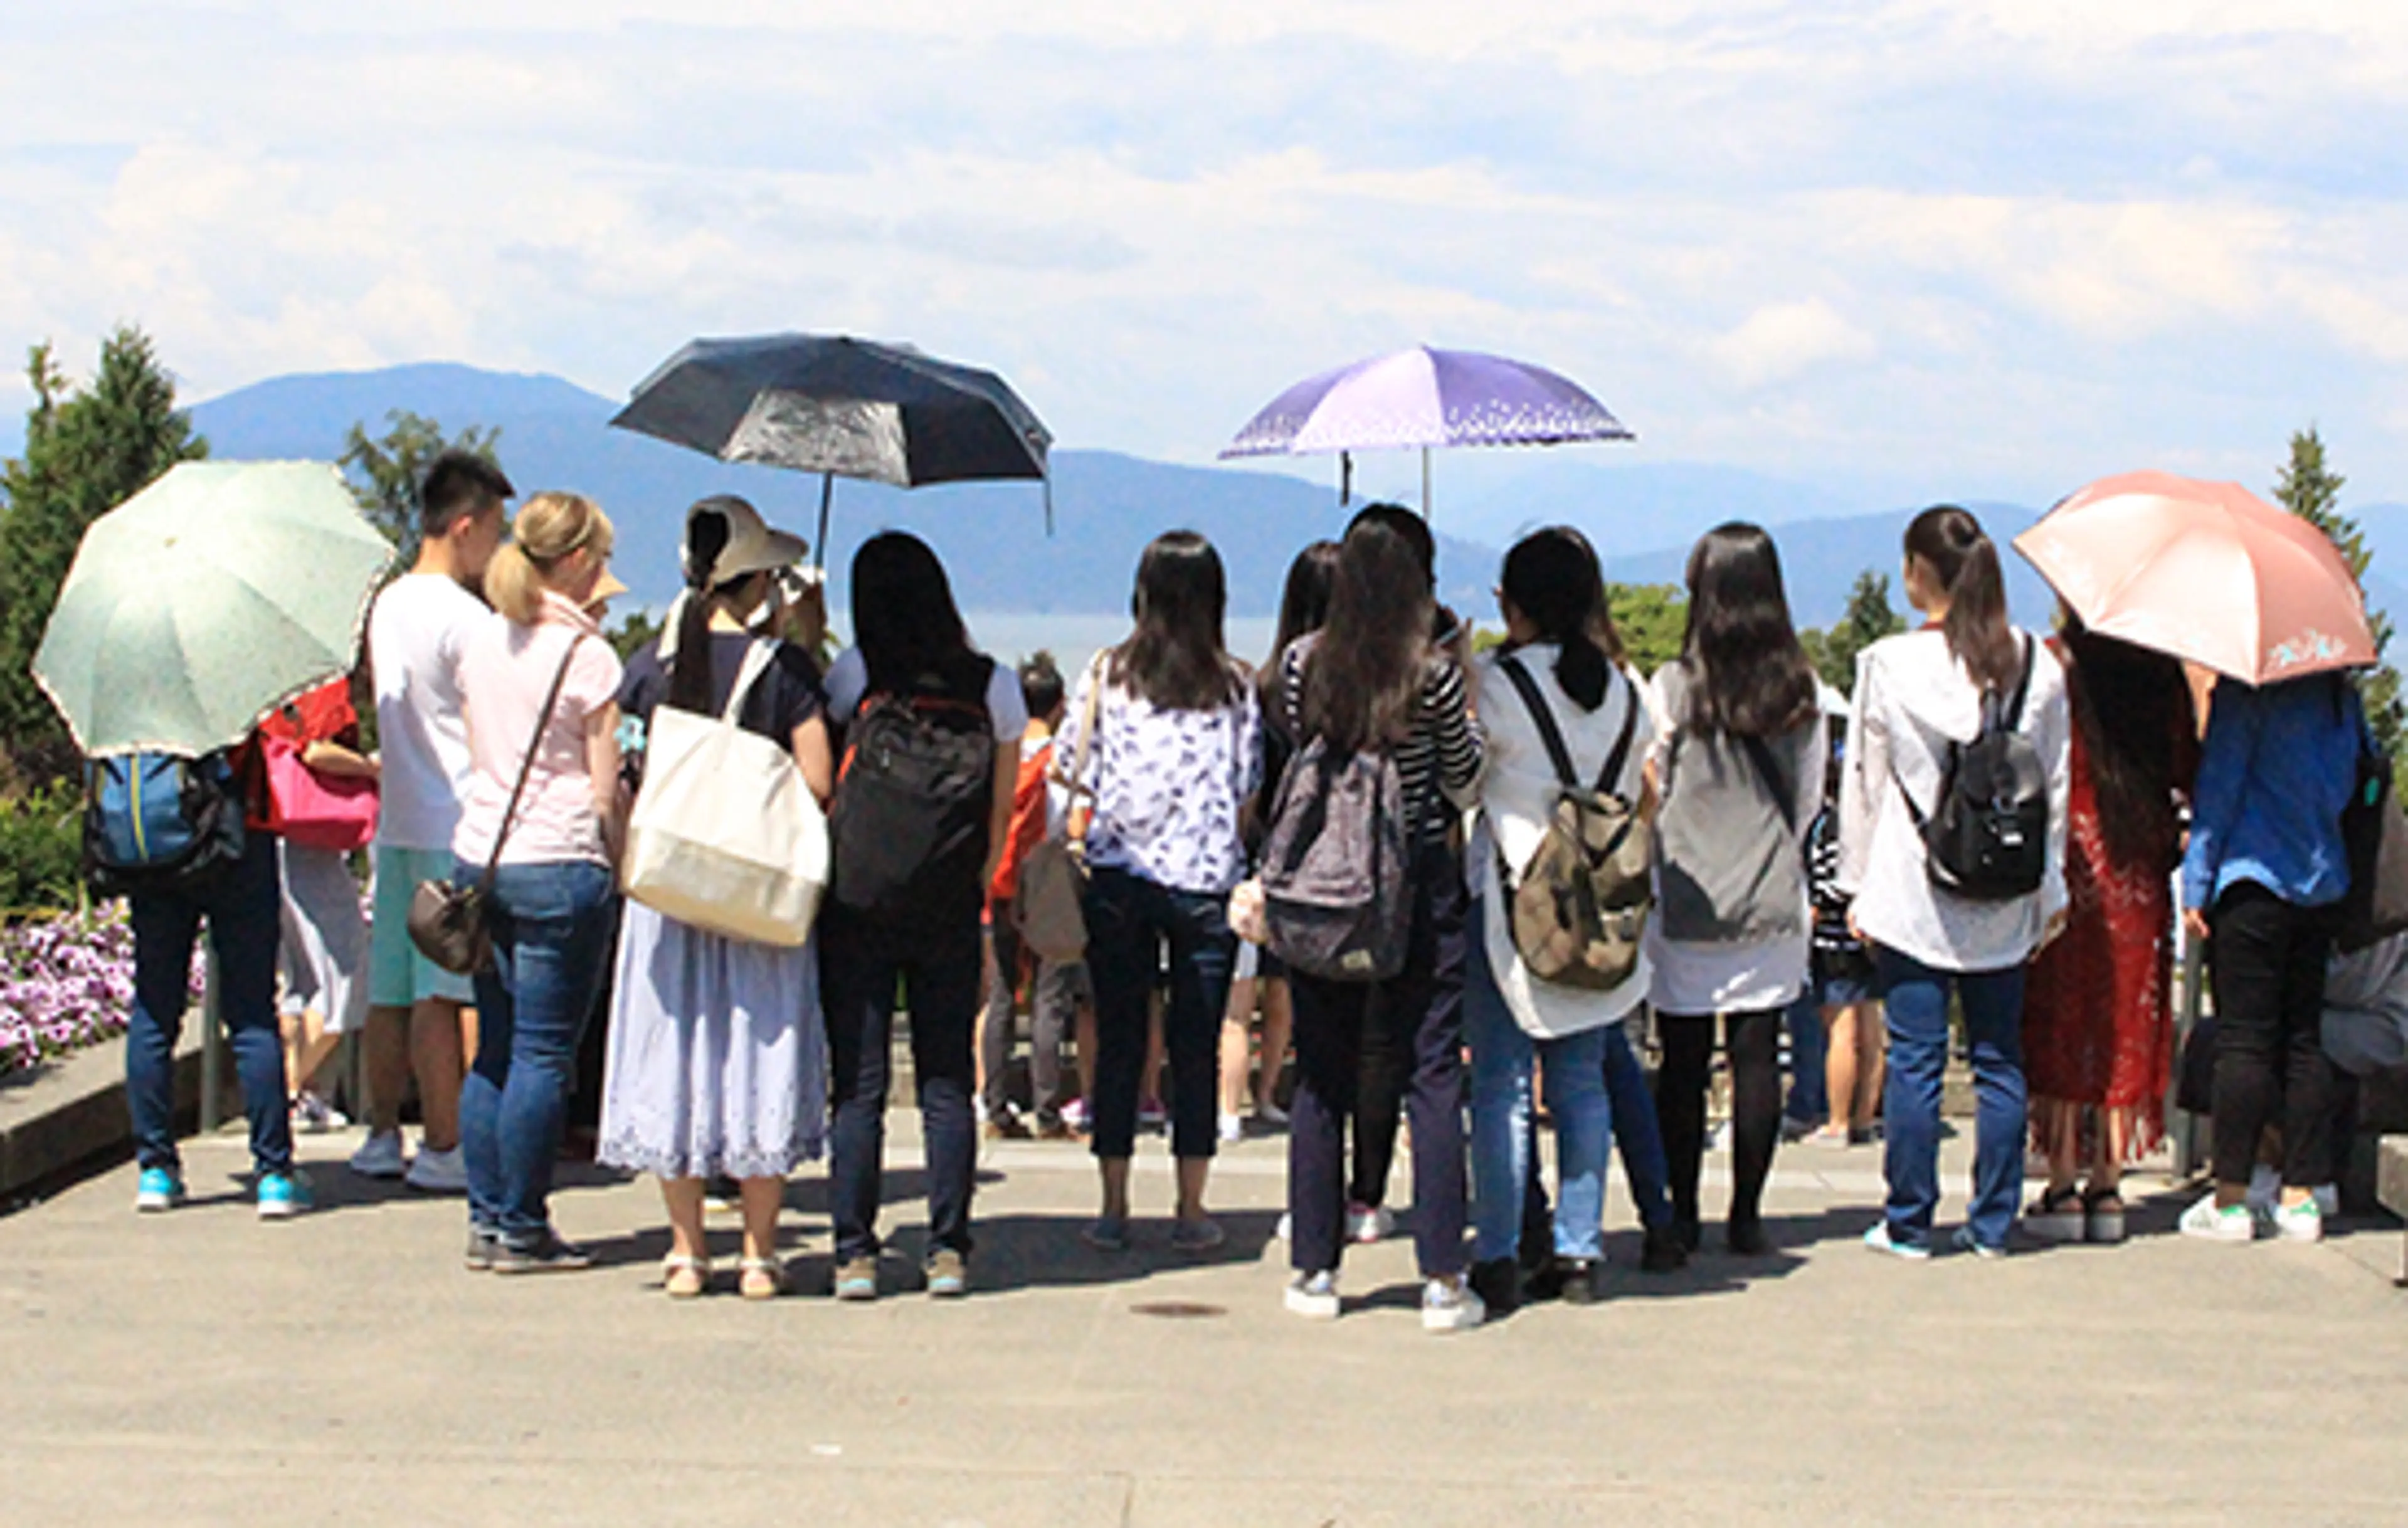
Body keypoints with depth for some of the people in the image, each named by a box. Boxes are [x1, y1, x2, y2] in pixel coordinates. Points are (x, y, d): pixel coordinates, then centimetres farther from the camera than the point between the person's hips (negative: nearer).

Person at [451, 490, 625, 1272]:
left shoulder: (481, 642, 10)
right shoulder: (585, 653, -8)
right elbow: (605, 789, -8)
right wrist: (623, 867, 2)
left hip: (478, 855, 7)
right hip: (559, 863, -6)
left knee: (493, 1049, 12)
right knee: (542, 1054, -1)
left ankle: (487, 1221, 14)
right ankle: (521, 1230, 2)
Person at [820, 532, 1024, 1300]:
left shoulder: (853, 674, -6)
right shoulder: (992, 685, 1)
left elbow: (824, 788, -5)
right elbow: (1003, 808, 6)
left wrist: (822, 874, 9)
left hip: (858, 899, -2)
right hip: (951, 909, 2)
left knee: (857, 1083, 2)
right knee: (948, 1083, 8)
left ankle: (855, 1252, 1)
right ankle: (948, 1250, 7)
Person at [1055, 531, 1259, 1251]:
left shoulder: (1106, 674, 0)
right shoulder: (1236, 684, -1)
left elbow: (1072, 773, 2)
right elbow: (1252, 787, 3)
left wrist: (1074, 839, 15)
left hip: (1117, 876, 1)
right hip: (1207, 879, 0)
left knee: (1118, 1042, 7)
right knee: (1196, 1048, 5)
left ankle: (1114, 1208, 10)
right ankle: (1191, 1211, 9)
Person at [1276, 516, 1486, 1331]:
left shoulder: (1302, 663, -2)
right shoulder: (1433, 675, -10)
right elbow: (1466, 787, 1)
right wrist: (1467, 696, 10)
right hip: (1418, 881, -2)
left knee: (1322, 1078, 9)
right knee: (1433, 1075, 3)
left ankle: (1315, 1270, 13)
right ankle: (1443, 1278, 2)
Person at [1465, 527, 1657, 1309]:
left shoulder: (1493, 681, -11)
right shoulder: (1623, 690, 6)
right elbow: (1634, 798, 14)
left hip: (1510, 903, -5)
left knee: (1500, 1085, -1)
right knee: (1582, 1081, 10)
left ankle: (1497, 1259, 0)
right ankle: (1580, 1252, 11)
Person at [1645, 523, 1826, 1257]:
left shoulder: (1675, 686, -9)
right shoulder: (1802, 690, -1)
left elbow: (1648, 790, -1)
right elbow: (1810, 799, 8)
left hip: (1686, 902, -2)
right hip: (1772, 903, 2)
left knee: (1683, 1064, 5)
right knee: (1758, 1058, 6)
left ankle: (1682, 1216, 9)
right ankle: (1747, 1215, 9)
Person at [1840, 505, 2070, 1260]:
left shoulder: (1888, 664, -7)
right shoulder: (2037, 665, 1)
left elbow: (1864, 782, -1)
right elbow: (2056, 785, 6)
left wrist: (1858, 885, 7)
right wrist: (2050, 887, 14)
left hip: (1912, 895, -3)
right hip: (2004, 903, 3)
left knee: (1914, 1061, 2)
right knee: (1999, 1060, 9)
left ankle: (1909, 1222, 6)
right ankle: (1993, 1222, 13)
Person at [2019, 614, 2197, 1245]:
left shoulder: (2054, 661, -8)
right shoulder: (2162, 671, 2)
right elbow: (2189, 769, 5)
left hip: (2070, 857, -3)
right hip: (2140, 864, 3)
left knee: (2060, 1023, 4)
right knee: (2127, 1025, 9)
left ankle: (2062, 1186, 2)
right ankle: (2107, 1185, 10)